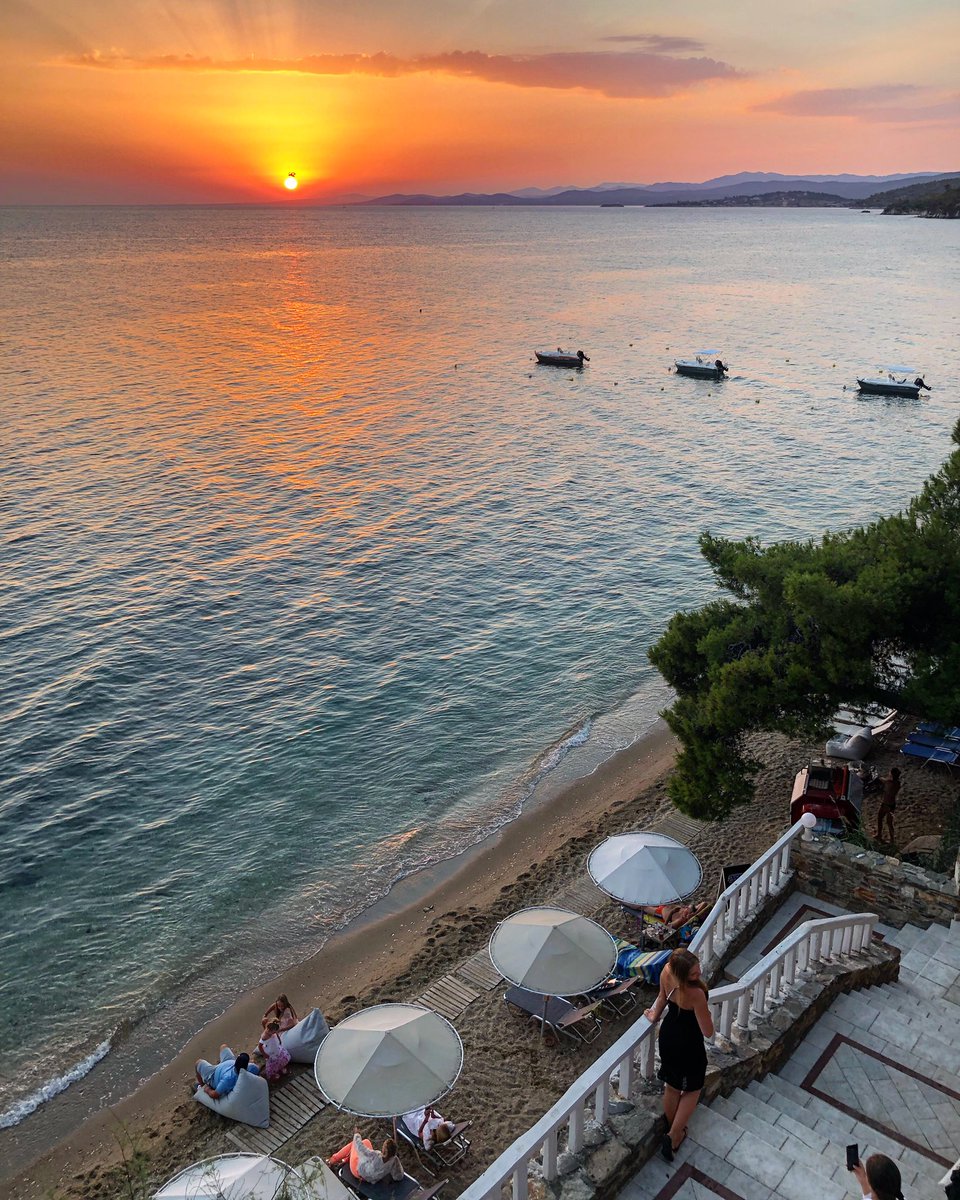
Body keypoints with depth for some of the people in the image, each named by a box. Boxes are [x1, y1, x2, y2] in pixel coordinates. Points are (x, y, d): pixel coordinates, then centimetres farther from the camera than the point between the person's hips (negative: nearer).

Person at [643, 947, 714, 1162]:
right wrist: (708, 1015, -4)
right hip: (688, 1044, -6)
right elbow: (708, 1032, -25)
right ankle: (673, 1136, 21)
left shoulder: (667, 971, -21)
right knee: (692, 1089, 23)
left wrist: (654, 1016, 20)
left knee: (672, 1085, 27)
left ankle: (672, 1129, 48)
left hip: (668, 1036, 6)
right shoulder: (696, 994, -38)